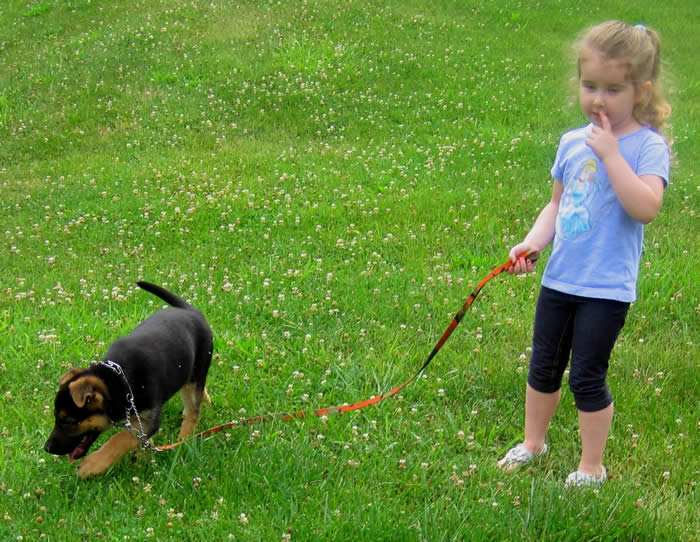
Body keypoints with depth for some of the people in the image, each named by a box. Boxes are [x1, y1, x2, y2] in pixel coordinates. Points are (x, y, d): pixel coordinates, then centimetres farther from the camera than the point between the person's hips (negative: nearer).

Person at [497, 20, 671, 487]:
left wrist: (611, 154, -28)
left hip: (606, 288, -6)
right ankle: (534, 442, 40)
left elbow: (646, 208, -27)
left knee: (587, 378, 2)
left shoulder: (648, 146, -12)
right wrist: (535, 241, -1)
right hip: (559, 278, 6)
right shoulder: (572, 142, 5)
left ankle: (592, 466, 21)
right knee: (544, 367, 18)